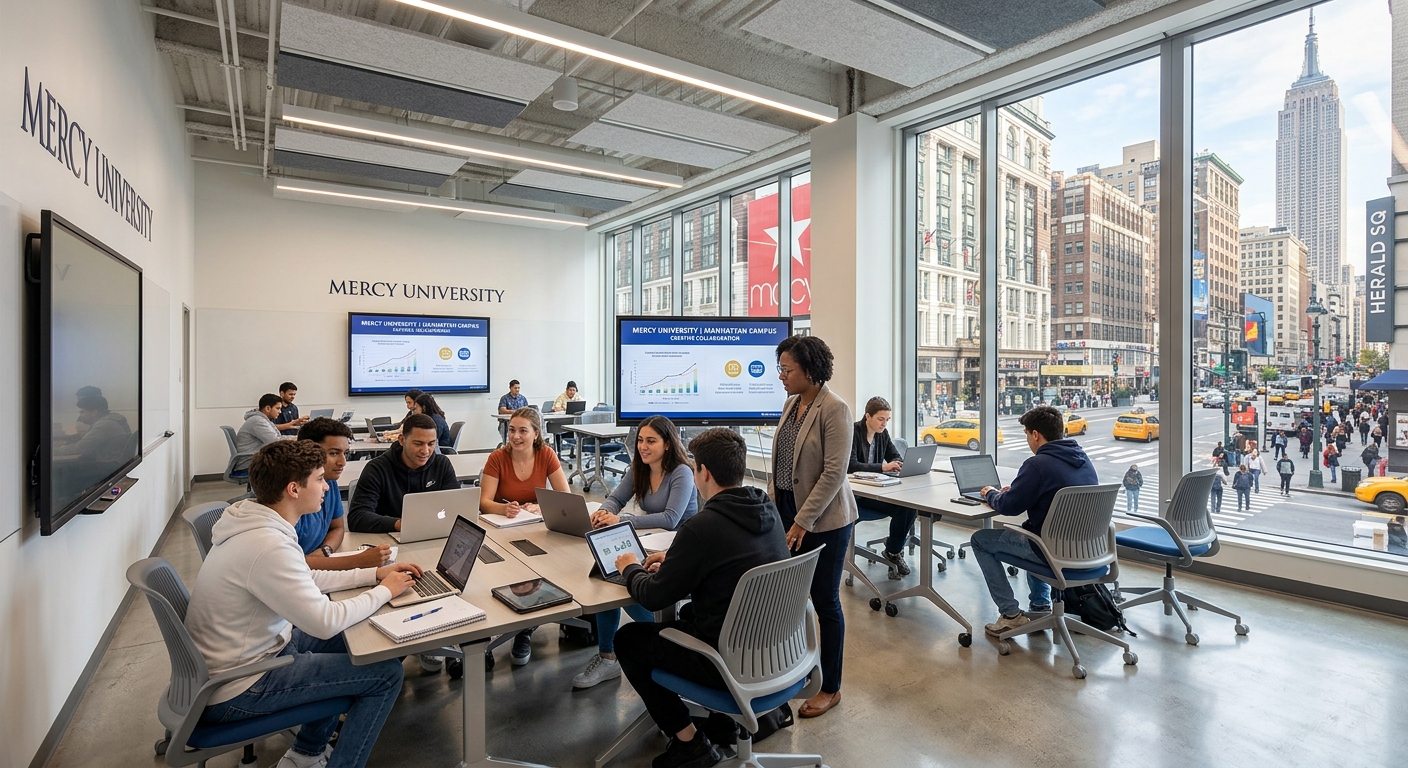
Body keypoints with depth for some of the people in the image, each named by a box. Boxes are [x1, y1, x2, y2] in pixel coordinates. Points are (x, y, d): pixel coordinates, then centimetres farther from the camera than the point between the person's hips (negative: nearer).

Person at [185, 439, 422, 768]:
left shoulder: (255, 521, -1)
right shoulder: (268, 545, -31)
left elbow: (308, 580, 11)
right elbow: (325, 622, -28)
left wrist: (375, 573, 5)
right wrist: (384, 591, -13)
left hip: (243, 654, 10)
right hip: (233, 692, -10)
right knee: (386, 673, -9)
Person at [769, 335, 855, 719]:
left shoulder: (834, 409, -16)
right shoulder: (791, 403, 7)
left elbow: (833, 473, -19)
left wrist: (802, 522, -18)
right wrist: (773, 502, 6)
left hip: (824, 521, -6)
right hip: (787, 513, 6)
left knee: (825, 601, 7)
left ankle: (830, 688, 24)